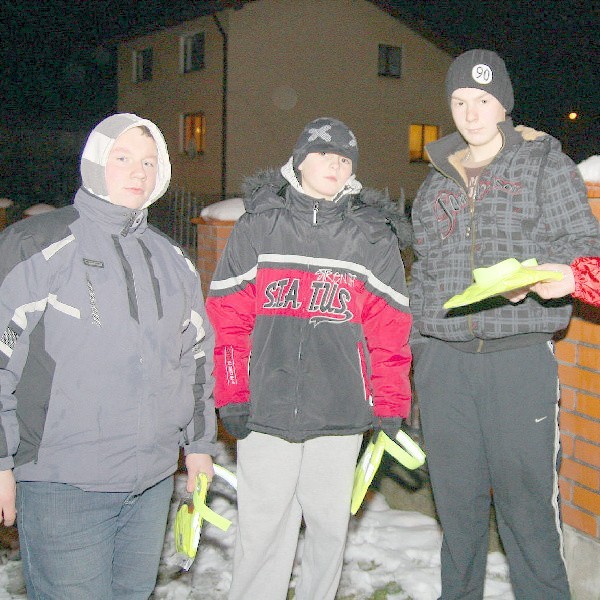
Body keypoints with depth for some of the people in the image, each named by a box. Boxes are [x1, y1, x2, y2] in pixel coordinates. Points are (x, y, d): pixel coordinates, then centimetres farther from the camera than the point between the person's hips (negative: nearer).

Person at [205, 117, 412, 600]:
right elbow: (228, 318, 3)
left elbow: (389, 328, 6)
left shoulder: (374, 236, 7)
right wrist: (232, 395, -2)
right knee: (262, 528, 4)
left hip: (342, 413, 1)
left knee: (329, 524, 12)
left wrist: (391, 406, 3)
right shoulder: (258, 225, 5)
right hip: (265, 409, -1)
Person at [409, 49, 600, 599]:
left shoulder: (544, 164, 5)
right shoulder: (437, 179, 17)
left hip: (519, 355, -3)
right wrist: (415, 346, 17)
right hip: (444, 361, 4)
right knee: (456, 496, 11)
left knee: (526, 495, -4)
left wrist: (539, 272, -20)